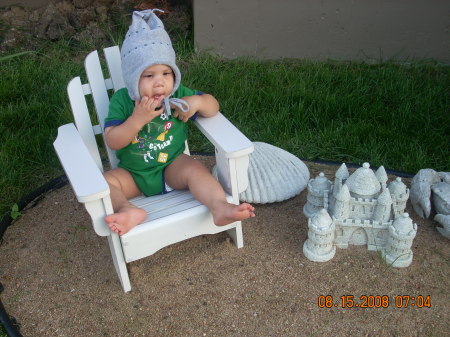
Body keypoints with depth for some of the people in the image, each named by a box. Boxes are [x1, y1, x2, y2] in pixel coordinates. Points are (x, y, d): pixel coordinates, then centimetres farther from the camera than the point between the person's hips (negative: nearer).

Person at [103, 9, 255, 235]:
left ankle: (220, 208, -44)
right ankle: (129, 211, -44)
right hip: (133, 175, 1)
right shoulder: (122, 100, -11)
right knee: (103, 181, -22)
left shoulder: (177, 94, -6)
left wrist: (197, 101, -24)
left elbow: (213, 107, -1)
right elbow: (112, 142, -17)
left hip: (172, 167, 0)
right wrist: (137, 119, -31)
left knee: (195, 170, -29)